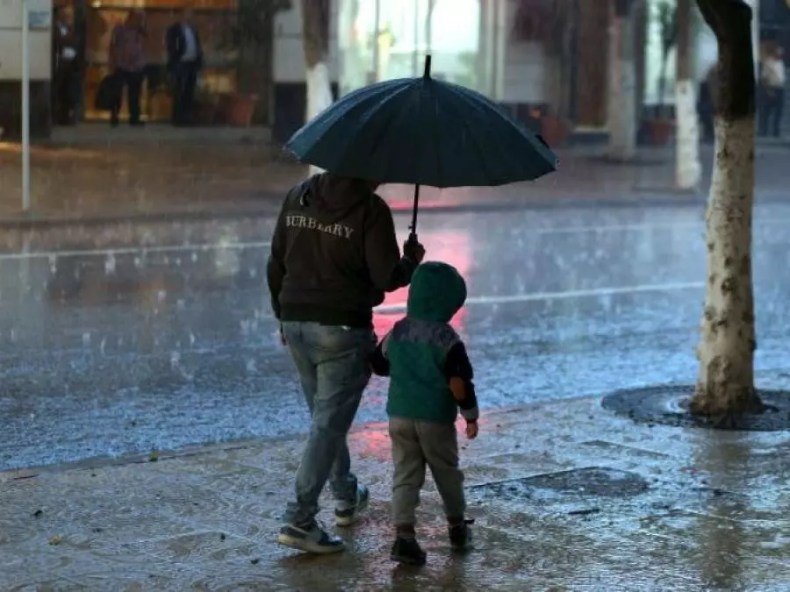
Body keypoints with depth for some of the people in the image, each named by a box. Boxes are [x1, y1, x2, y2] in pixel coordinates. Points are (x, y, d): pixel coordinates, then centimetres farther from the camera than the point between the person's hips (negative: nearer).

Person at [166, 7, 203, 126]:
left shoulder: (193, 29, 16)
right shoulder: (174, 29, -2)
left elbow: (198, 46, 17)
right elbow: (171, 47, -7)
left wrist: (199, 61, 7)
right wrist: (173, 62, -14)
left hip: (192, 64, 6)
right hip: (180, 64, -6)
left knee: (189, 93, 6)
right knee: (179, 92, -6)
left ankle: (187, 117, 10)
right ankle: (178, 118, -5)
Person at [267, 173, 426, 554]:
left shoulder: (299, 197, 5)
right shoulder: (370, 209, -13)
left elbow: (276, 264, 9)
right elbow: (387, 277, -15)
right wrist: (411, 260, 6)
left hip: (295, 323, 7)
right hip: (342, 327, -7)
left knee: (326, 415, 22)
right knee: (329, 423, -2)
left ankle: (346, 497, 38)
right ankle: (298, 520, -7)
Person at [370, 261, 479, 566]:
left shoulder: (397, 332, 1)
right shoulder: (447, 339, -15)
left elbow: (379, 365, 14)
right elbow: (459, 384, -17)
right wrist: (471, 415, -6)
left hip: (400, 415, 3)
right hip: (436, 419, -3)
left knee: (405, 475, 3)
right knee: (447, 473, 16)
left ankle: (404, 535, -12)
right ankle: (457, 527, 32)